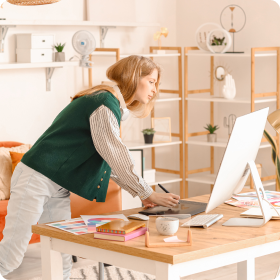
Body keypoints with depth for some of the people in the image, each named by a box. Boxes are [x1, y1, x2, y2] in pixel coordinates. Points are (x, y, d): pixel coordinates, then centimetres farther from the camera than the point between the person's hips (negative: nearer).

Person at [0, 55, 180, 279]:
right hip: (37, 179, -10)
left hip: (58, 188, 10)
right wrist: (148, 194, -13)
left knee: (62, 261, 6)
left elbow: (111, 162, 18)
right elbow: (116, 156, -19)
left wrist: (140, 193, 9)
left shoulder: (115, 107, 16)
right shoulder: (105, 102, -15)